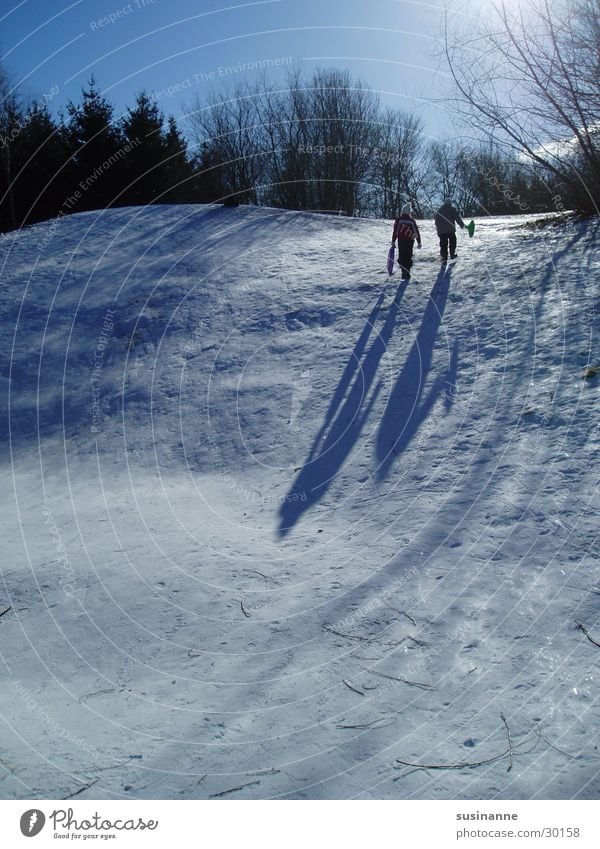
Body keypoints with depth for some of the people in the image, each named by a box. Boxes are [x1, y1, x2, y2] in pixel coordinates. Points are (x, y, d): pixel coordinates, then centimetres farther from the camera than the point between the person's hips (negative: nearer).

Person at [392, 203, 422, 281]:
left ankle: (405, 273, -5)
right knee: (408, 257, 10)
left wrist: (393, 241, 3)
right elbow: (416, 232, 2)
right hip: (410, 241, 1)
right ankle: (407, 274, 6)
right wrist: (419, 242, 9)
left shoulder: (398, 220, -3)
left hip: (401, 241, -1)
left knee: (402, 257, 5)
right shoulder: (412, 221, 0)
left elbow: (395, 231, -4)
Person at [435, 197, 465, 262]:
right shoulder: (451, 209, -1)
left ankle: (444, 256, 0)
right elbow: (457, 218, -6)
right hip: (450, 230, -4)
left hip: (441, 231, 4)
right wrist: (462, 225, 1)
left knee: (443, 244, 5)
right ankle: (452, 254, 12)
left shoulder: (439, 210, 14)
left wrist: (438, 228, 30)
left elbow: (436, 221, 20)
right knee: (452, 242, 12)